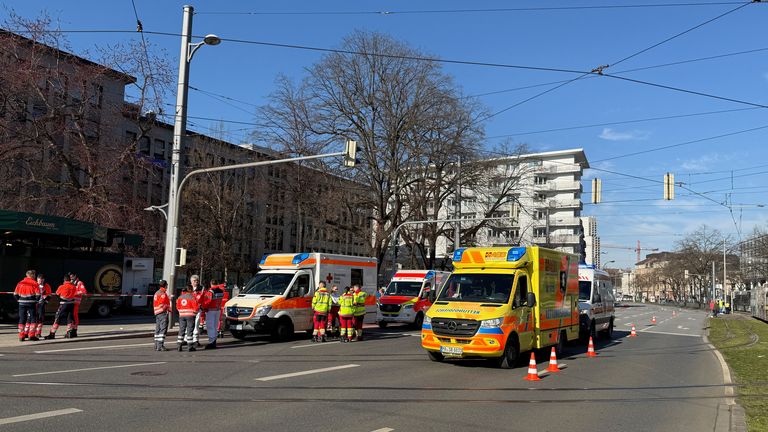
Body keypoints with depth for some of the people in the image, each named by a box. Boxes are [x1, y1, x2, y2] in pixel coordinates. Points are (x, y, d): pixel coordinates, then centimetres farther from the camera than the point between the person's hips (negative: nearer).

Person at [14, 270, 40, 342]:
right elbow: (38, 294, -10)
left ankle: (21, 336, 10)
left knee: (22, 319, 10)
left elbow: (15, 294, 6)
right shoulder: (34, 283, -5)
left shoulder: (20, 283, 7)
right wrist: (36, 301, 7)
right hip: (31, 303, -4)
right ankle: (31, 335, -1)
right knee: (33, 319, 4)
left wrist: (19, 300, 18)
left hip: (22, 303, 4)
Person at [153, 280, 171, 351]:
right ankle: (160, 346, -14)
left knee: (158, 329, 13)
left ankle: (156, 345, 17)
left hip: (157, 313, 10)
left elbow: (154, 304, 22)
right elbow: (163, 305, -18)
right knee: (163, 329, -10)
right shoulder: (163, 294, -13)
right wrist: (169, 309, -6)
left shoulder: (156, 293, 17)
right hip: (163, 313, -10)